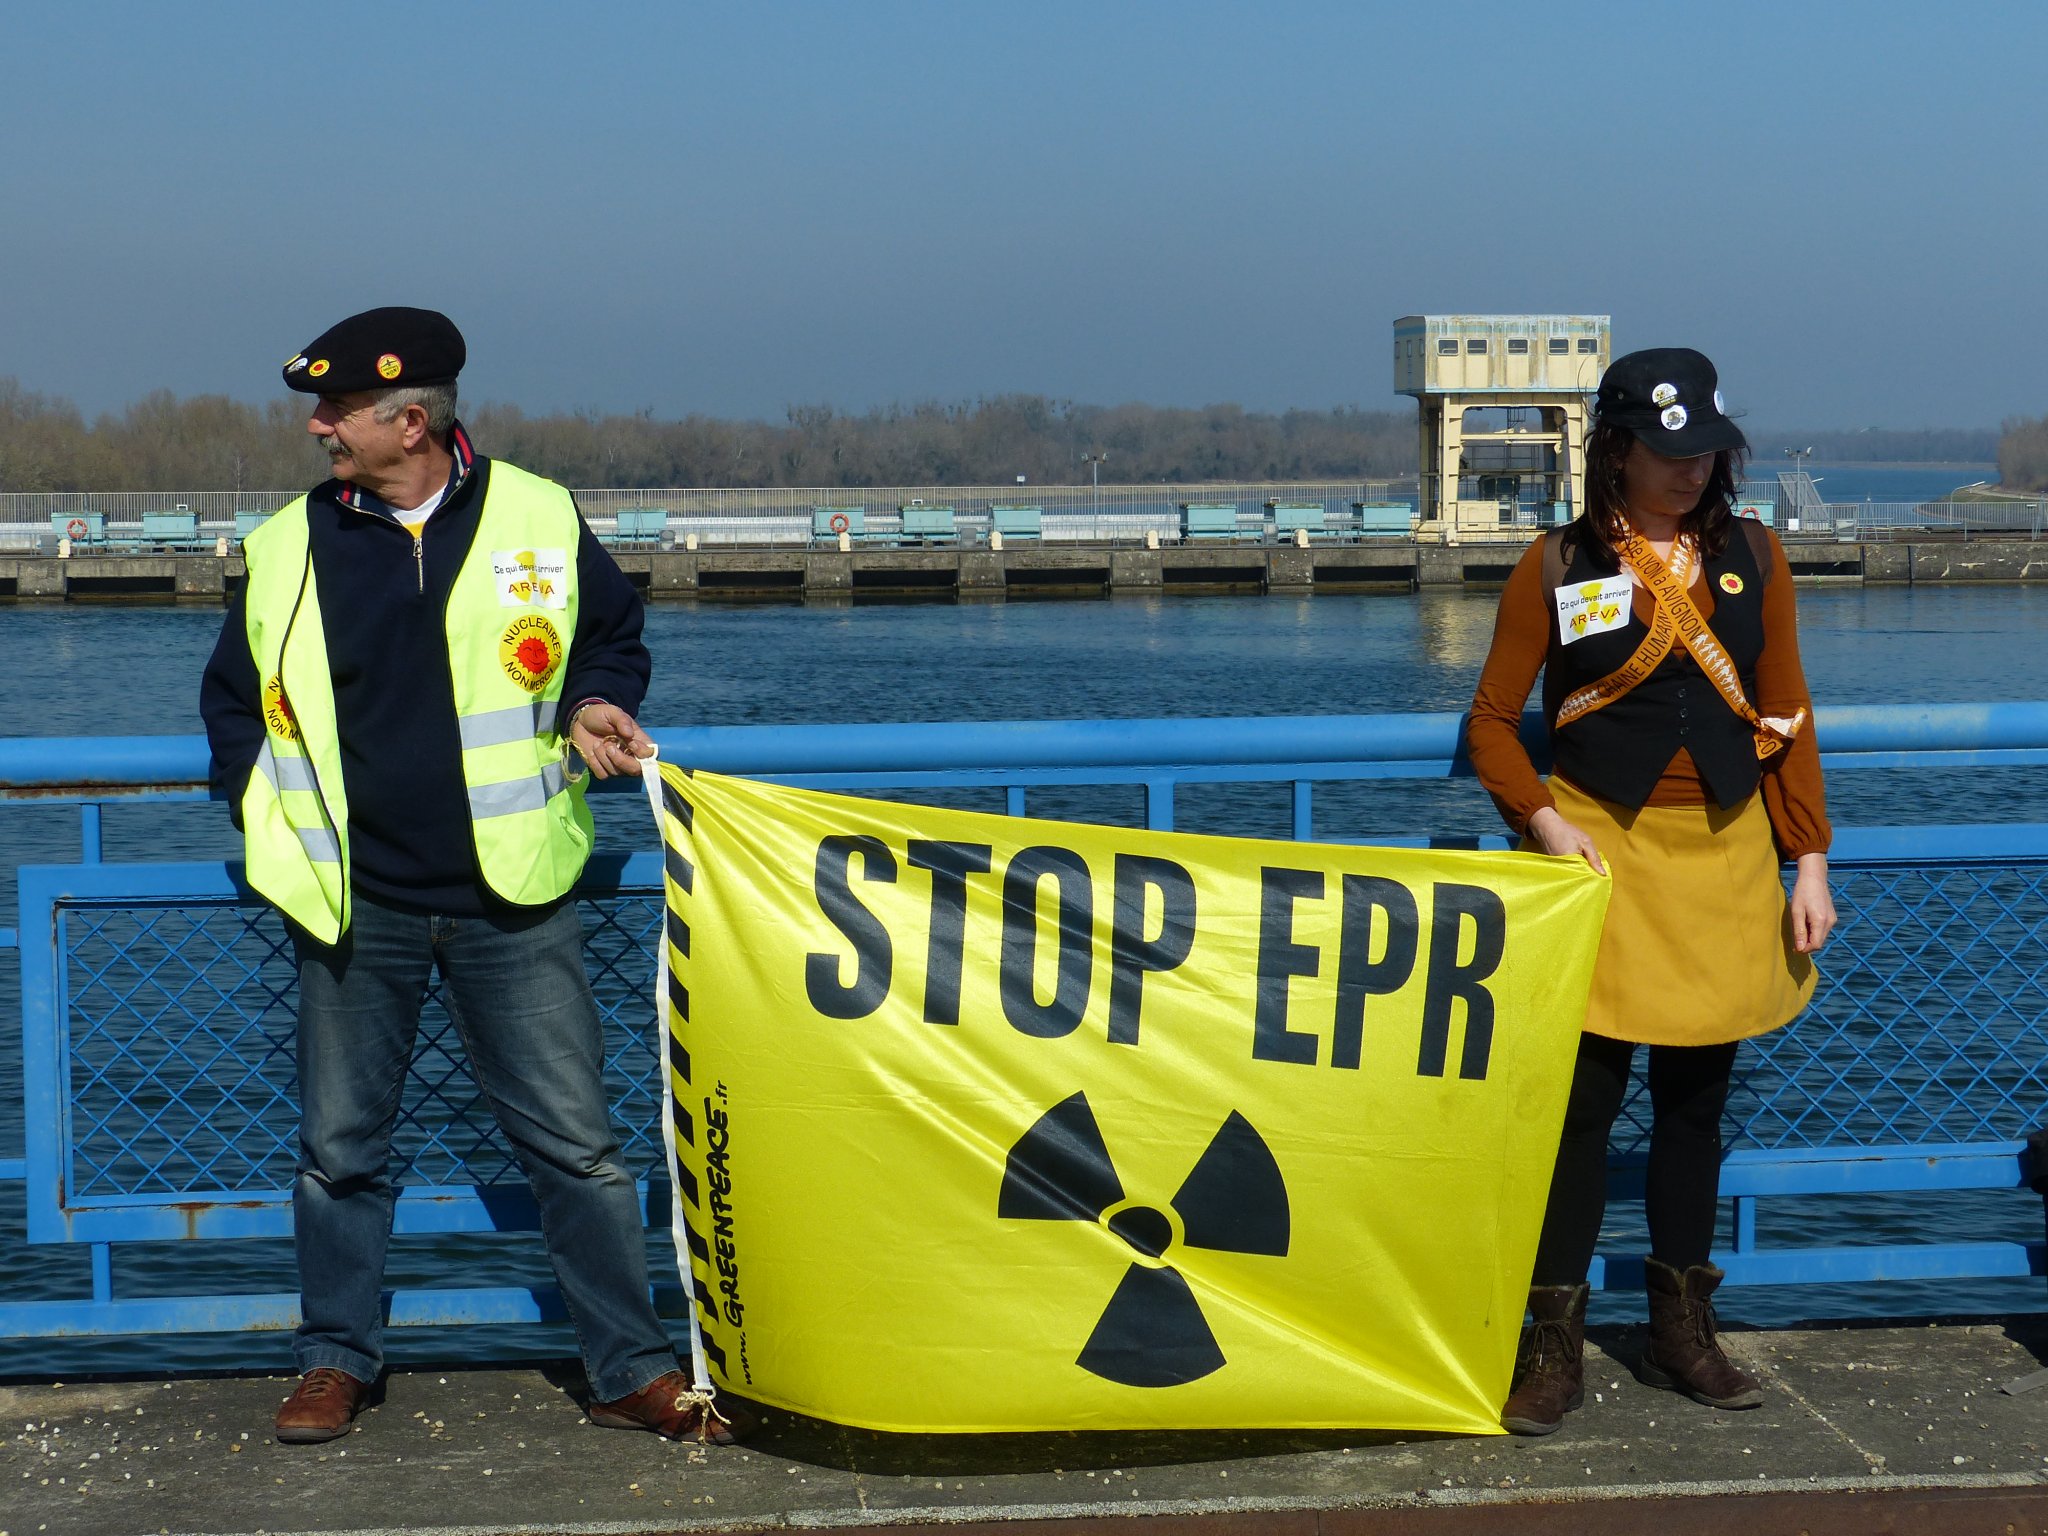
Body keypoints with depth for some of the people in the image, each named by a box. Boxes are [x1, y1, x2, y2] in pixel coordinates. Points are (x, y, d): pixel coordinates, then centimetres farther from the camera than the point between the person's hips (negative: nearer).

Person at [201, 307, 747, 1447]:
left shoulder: (540, 520, 0)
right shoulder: (289, 547, 4)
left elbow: (613, 634, 16)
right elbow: (235, 698, 17)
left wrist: (592, 707, -4)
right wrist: (271, 816, 4)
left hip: (512, 900, -1)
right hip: (354, 905, 2)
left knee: (577, 1142, 1)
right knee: (340, 1147, 9)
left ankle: (635, 1370, 11)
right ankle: (337, 1360, 26)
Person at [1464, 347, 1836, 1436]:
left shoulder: (1750, 555, 5)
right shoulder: (1557, 566, -2)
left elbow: (1786, 714, 7)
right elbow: (1493, 719, 1)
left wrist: (1809, 859, 2)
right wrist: (1541, 820, -14)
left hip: (1727, 855, 3)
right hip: (1604, 851, -3)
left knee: (1695, 1099, 10)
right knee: (1584, 1101, -3)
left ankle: (1681, 1328, 22)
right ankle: (1555, 1345, 4)